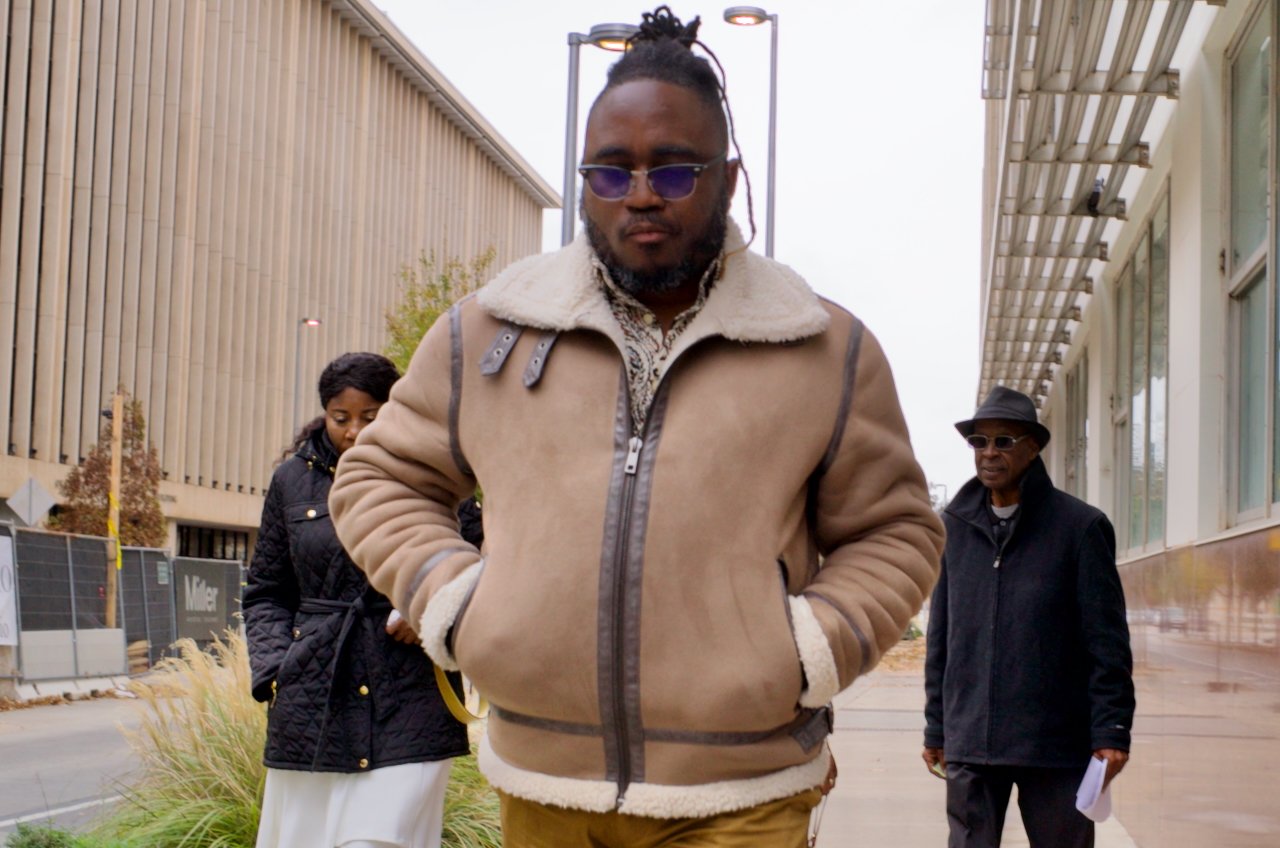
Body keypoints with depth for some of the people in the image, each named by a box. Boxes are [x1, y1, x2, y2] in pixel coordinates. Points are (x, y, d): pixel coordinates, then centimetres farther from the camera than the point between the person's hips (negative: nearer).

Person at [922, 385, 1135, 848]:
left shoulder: (1080, 526, -1)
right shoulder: (955, 527, 9)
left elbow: (1108, 641, -3)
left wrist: (1112, 731, -9)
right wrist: (936, 727, 12)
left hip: (1056, 744, -3)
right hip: (970, 744, 3)